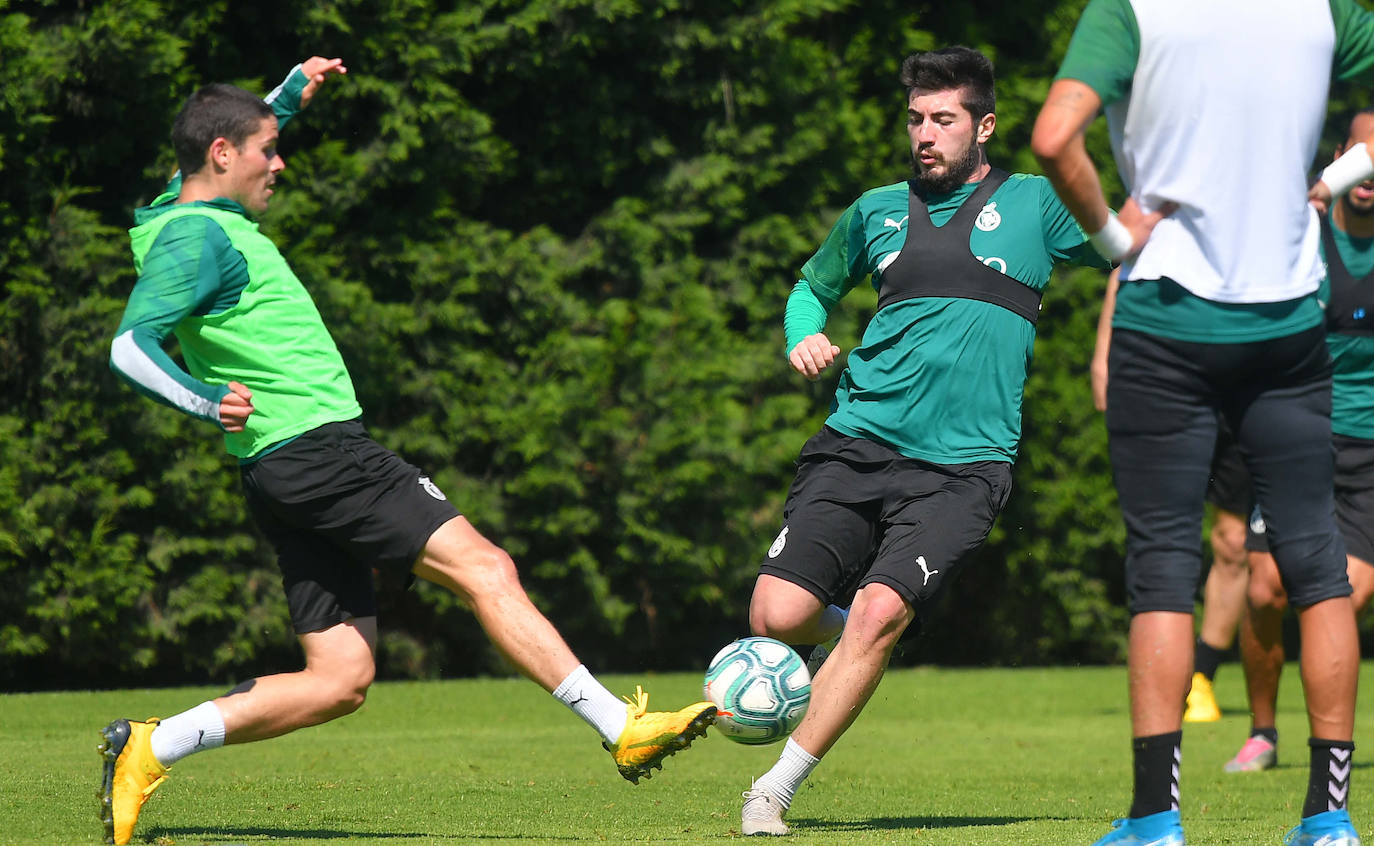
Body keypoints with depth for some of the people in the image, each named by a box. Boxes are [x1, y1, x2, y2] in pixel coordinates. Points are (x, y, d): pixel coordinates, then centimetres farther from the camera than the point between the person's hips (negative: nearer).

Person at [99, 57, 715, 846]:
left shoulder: (201, 215, 18)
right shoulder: (197, 236, -11)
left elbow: (229, 143, 42)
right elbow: (131, 345, -22)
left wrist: (290, 95, 39)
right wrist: (205, 400, -31)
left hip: (290, 476, 11)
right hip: (318, 449, -11)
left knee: (339, 680, 6)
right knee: (484, 566, -12)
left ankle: (148, 749, 2)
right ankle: (623, 727, -15)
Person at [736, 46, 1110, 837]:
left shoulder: (1034, 204, 7)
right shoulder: (878, 211, 16)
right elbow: (814, 284, 31)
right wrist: (804, 336, 9)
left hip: (963, 467, -3)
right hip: (855, 446, 3)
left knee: (879, 614, -22)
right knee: (778, 615, -13)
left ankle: (777, 790, -12)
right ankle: (848, 634, 24)